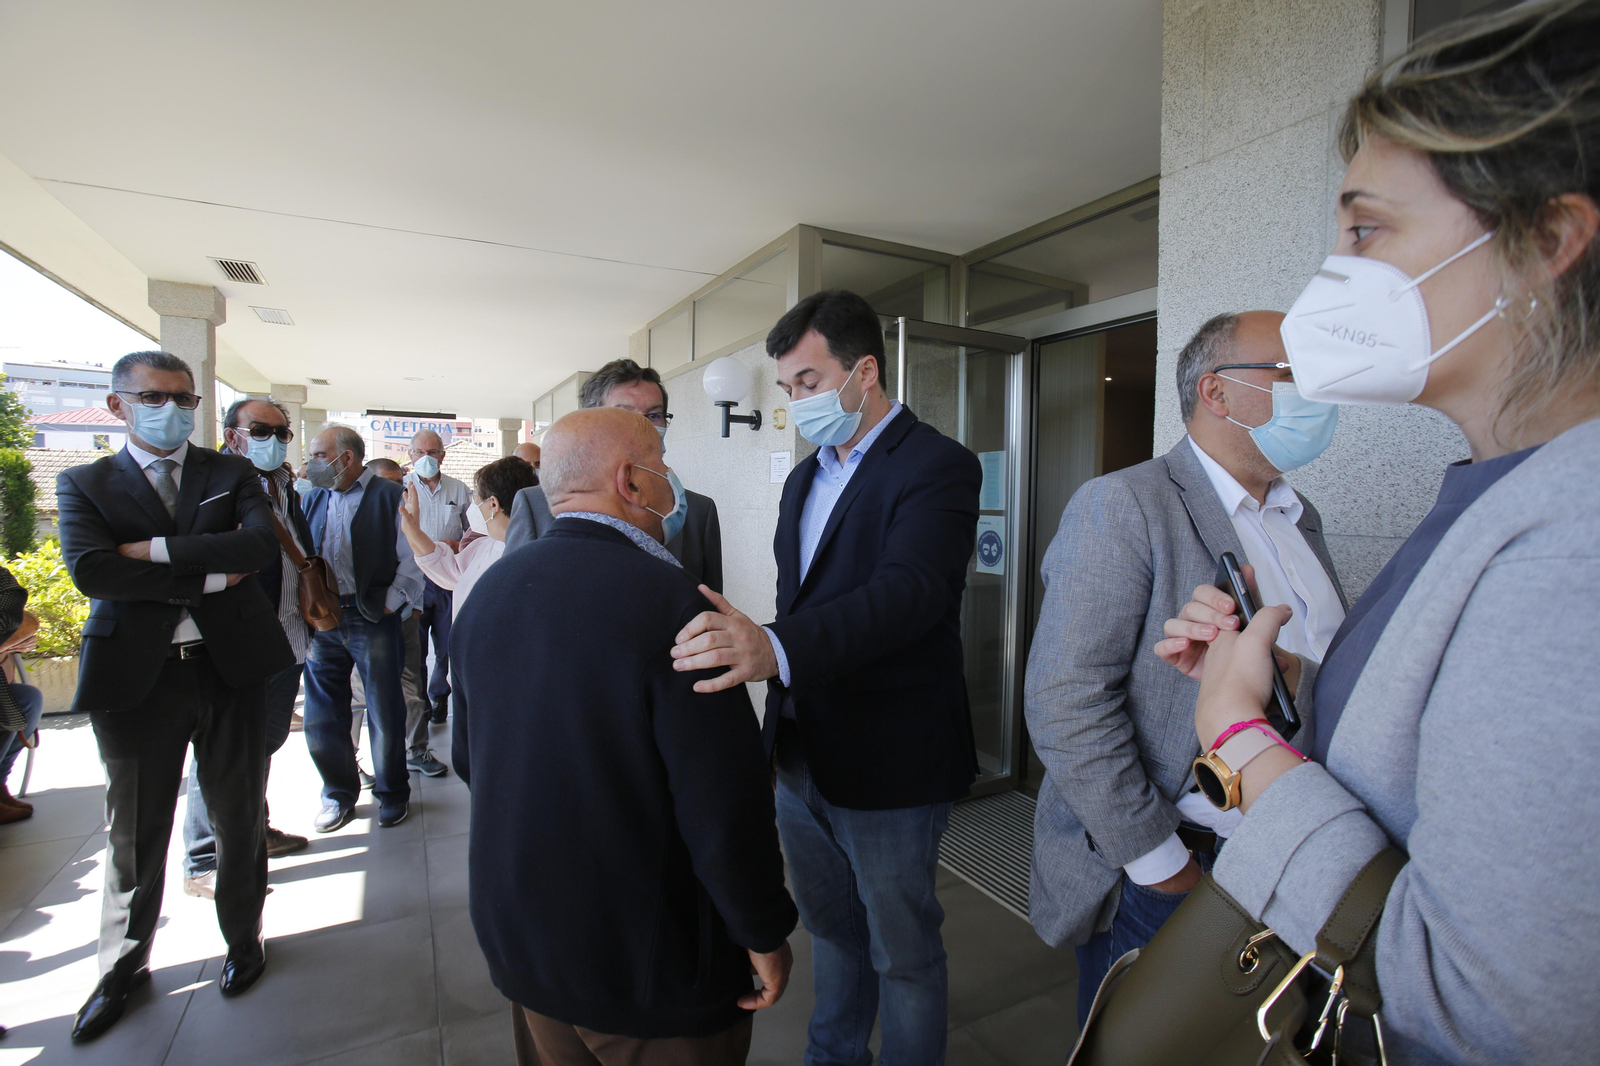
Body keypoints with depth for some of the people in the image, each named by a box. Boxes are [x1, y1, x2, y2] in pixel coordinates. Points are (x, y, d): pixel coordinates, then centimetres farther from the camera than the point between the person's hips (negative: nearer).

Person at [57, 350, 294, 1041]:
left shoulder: (231, 474, 6)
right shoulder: (84, 484, 5)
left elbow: (261, 544, -12)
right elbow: (90, 571, -13)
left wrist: (156, 550, -15)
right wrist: (211, 575, -16)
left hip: (229, 669, 1)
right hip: (135, 676, 0)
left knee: (239, 821, 14)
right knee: (135, 835, 14)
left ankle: (243, 938, 36)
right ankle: (124, 966, 37)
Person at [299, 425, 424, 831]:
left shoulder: (389, 496, -3)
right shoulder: (313, 498, 14)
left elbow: (411, 561, -6)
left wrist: (388, 605, -10)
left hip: (372, 618, -5)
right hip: (321, 619, 5)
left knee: (385, 714, 5)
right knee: (321, 717, 10)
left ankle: (392, 794, 23)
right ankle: (339, 794, 29)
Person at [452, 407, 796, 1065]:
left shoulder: (489, 592, -3)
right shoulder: (666, 600, -27)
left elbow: (468, 759, 9)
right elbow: (726, 803, -26)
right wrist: (766, 935, -10)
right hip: (649, 962, -6)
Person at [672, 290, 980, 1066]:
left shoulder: (937, 466, -15)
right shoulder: (804, 479, 10)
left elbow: (910, 588, -32)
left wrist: (777, 648, -46)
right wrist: (780, 722, 10)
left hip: (889, 768, -7)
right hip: (803, 760, 8)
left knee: (903, 953, 14)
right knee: (830, 928, 27)